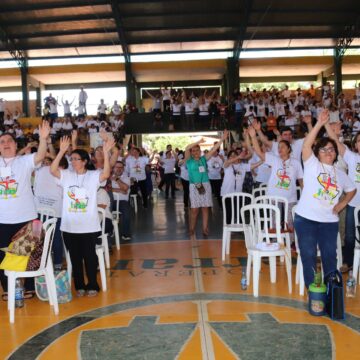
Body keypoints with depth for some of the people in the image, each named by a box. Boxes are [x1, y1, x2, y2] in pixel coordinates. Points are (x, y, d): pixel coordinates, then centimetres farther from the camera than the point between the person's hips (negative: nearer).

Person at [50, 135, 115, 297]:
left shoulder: (93, 176, -3)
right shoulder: (67, 175, 4)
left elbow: (106, 174, -23)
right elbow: (53, 170, -13)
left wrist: (106, 152, -33)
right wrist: (62, 150, -23)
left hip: (89, 226, -2)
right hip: (69, 226, 3)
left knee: (89, 255, 7)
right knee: (75, 257, 12)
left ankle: (92, 285, 23)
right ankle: (79, 285, 27)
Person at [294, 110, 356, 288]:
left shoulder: (340, 174, 13)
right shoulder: (312, 165, -1)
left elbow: (351, 190, 28)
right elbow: (306, 145, -17)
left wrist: (341, 204, 11)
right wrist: (319, 124, -23)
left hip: (329, 221, 3)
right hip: (306, 218, -3)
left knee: (329, 255, 8)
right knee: (308, 255, 3)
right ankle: (311, 288, 17)